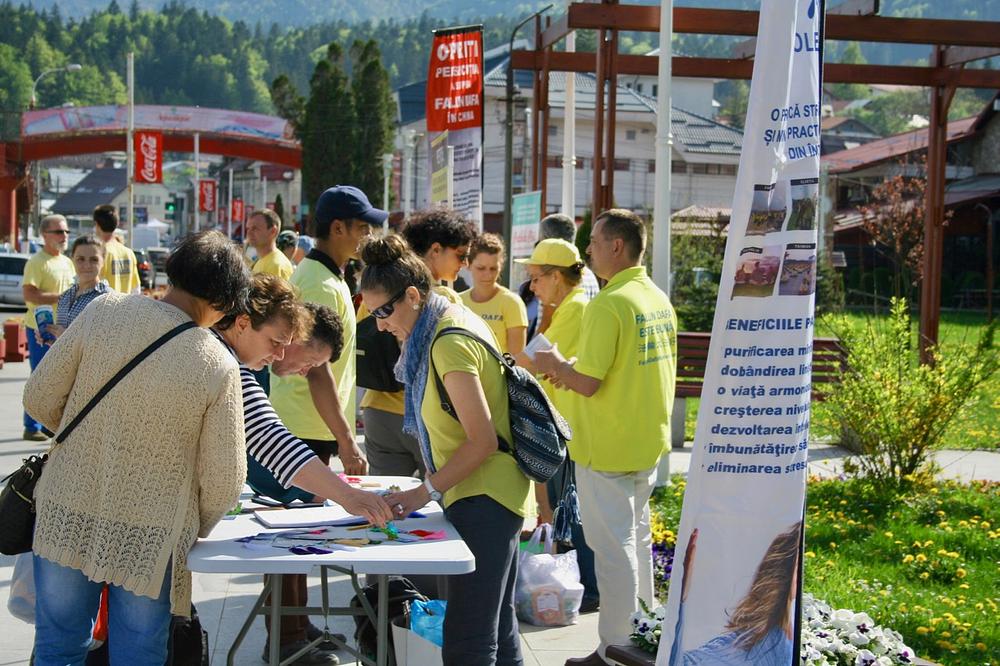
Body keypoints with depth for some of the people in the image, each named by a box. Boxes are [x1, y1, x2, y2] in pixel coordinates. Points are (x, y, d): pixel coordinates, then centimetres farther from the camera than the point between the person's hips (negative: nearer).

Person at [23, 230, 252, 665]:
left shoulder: (104, 311, -10)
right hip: (149, 539, -2)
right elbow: (223, 482, -10)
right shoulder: (218, 367, -15)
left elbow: (39, 398, -3)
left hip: (66, 519, 2)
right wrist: (193, 531, 10)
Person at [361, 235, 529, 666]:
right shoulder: (456, 319, 10)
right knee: (498, 625, 18)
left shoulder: (450, 344, -20)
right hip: (494, 495, 11)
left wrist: (425, 492, -17)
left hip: (482, 499, -11)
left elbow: (482, 442, -22)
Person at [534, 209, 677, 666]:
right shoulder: (659, 299, 7)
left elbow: (588, 383, -23)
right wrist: (571, 370, 12)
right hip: (649, 442, 9)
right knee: (638, 539, 20)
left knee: (613, 548, 0)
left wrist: (556, 366, -4)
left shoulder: (608, 305, -21)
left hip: (607, 449, -9)